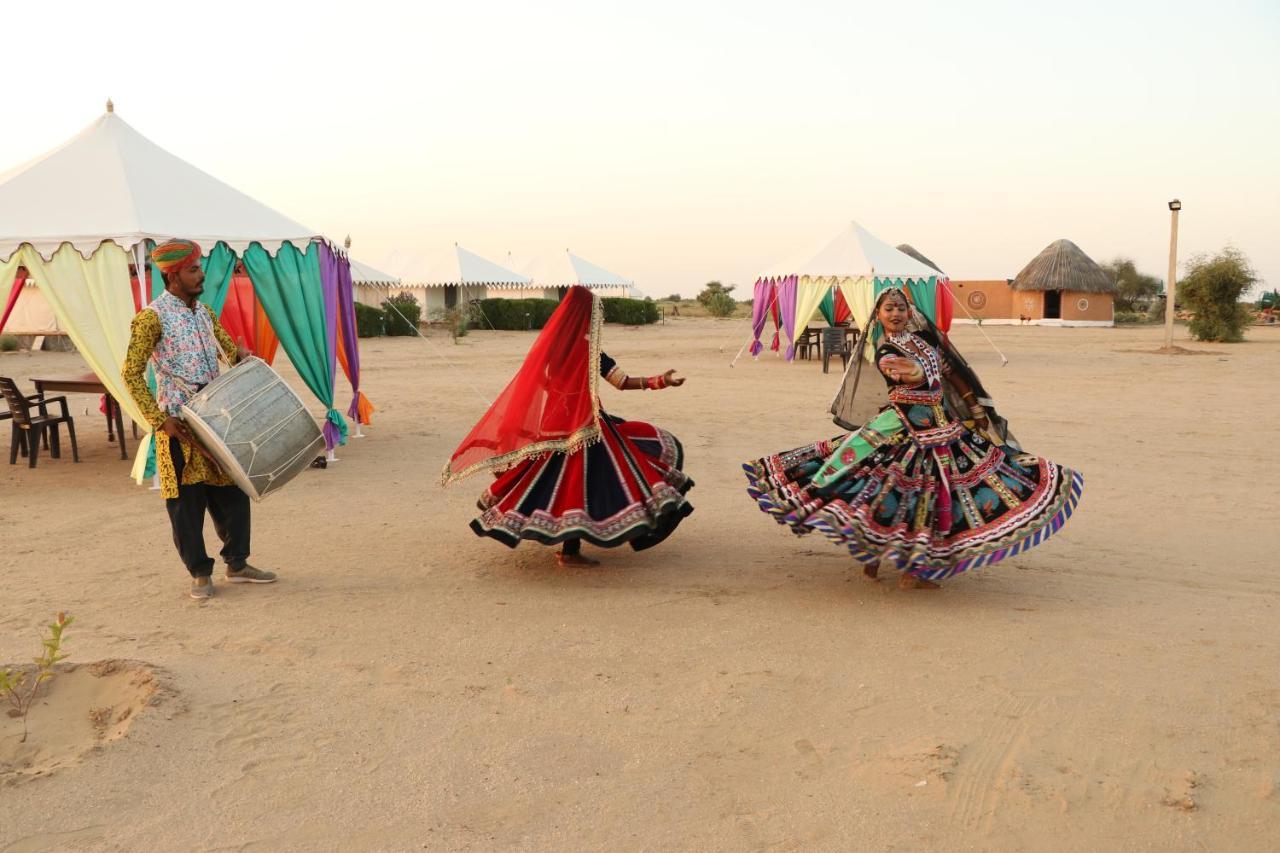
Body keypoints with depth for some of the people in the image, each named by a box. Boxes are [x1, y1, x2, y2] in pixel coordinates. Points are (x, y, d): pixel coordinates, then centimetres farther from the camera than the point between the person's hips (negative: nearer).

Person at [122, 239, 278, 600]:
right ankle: (200, 574, 14)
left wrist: (242, 355, -5)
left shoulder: (204, 312, 11)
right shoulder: (151, 318, -10)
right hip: (179, 425, -6)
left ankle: (237, 564, 23)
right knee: (187, 500, 2)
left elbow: (229, 349, 20)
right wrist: (160, 420, -16)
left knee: (232, 491, 10)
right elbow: (131, 374, -11)